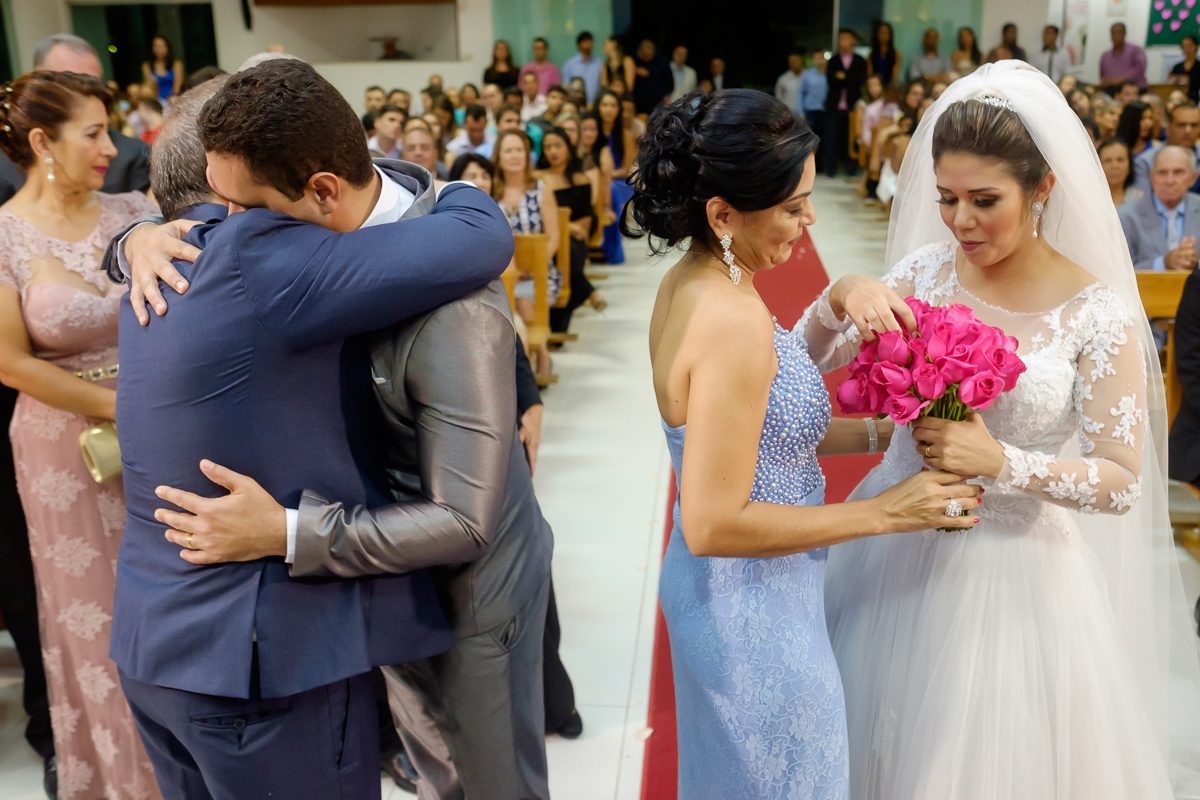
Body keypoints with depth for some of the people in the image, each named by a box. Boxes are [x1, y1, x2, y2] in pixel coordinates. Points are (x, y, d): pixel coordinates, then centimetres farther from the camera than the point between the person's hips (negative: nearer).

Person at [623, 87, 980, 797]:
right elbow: (714, 523, -28)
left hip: (714, 595, 9)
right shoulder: (735, 320, -28)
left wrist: (883, 432, -1)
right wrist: (883, 512, -21)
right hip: (755, 612, -9)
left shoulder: (687, 282, 0)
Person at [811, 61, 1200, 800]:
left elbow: (1122, 483, -11)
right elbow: (813, 356, -5)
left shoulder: (1098, 311, -13)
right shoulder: (925, 271, -4)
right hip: (898, 551, 3)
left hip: (1011, 570, -3)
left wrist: (1001, 463, -25)